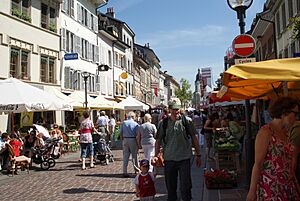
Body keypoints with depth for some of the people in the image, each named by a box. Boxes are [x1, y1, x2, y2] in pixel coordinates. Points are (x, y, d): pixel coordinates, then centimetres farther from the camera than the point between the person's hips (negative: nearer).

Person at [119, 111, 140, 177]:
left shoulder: (123, 123, 5)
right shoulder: (135, 124, -4)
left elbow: (120, 133, 5)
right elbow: (137, 134, -7)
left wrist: (122, 140, 14)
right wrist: (138, 143, -1)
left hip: (125, 140, 3)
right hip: (133, 140, -3)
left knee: (125, 156, 5)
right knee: (134, 156, 9)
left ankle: (124, 172, 5)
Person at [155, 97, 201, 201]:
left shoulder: (187, 121, -1)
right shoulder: (163, 123, 2)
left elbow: (194, 138, 6)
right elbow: (158, 140, 8)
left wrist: (198, 155, 7)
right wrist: (156, 155, 0)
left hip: (184, 158, -2)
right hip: (169, 159, 2)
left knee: (185, 186, 2)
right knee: (170, 186, 13)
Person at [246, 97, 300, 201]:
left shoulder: (285, 133, 9)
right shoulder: (265, 132, -13)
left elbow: (288, 162, 12)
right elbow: (257, 164, -14)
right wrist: (252, 191, -14)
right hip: (270, 187, -7)